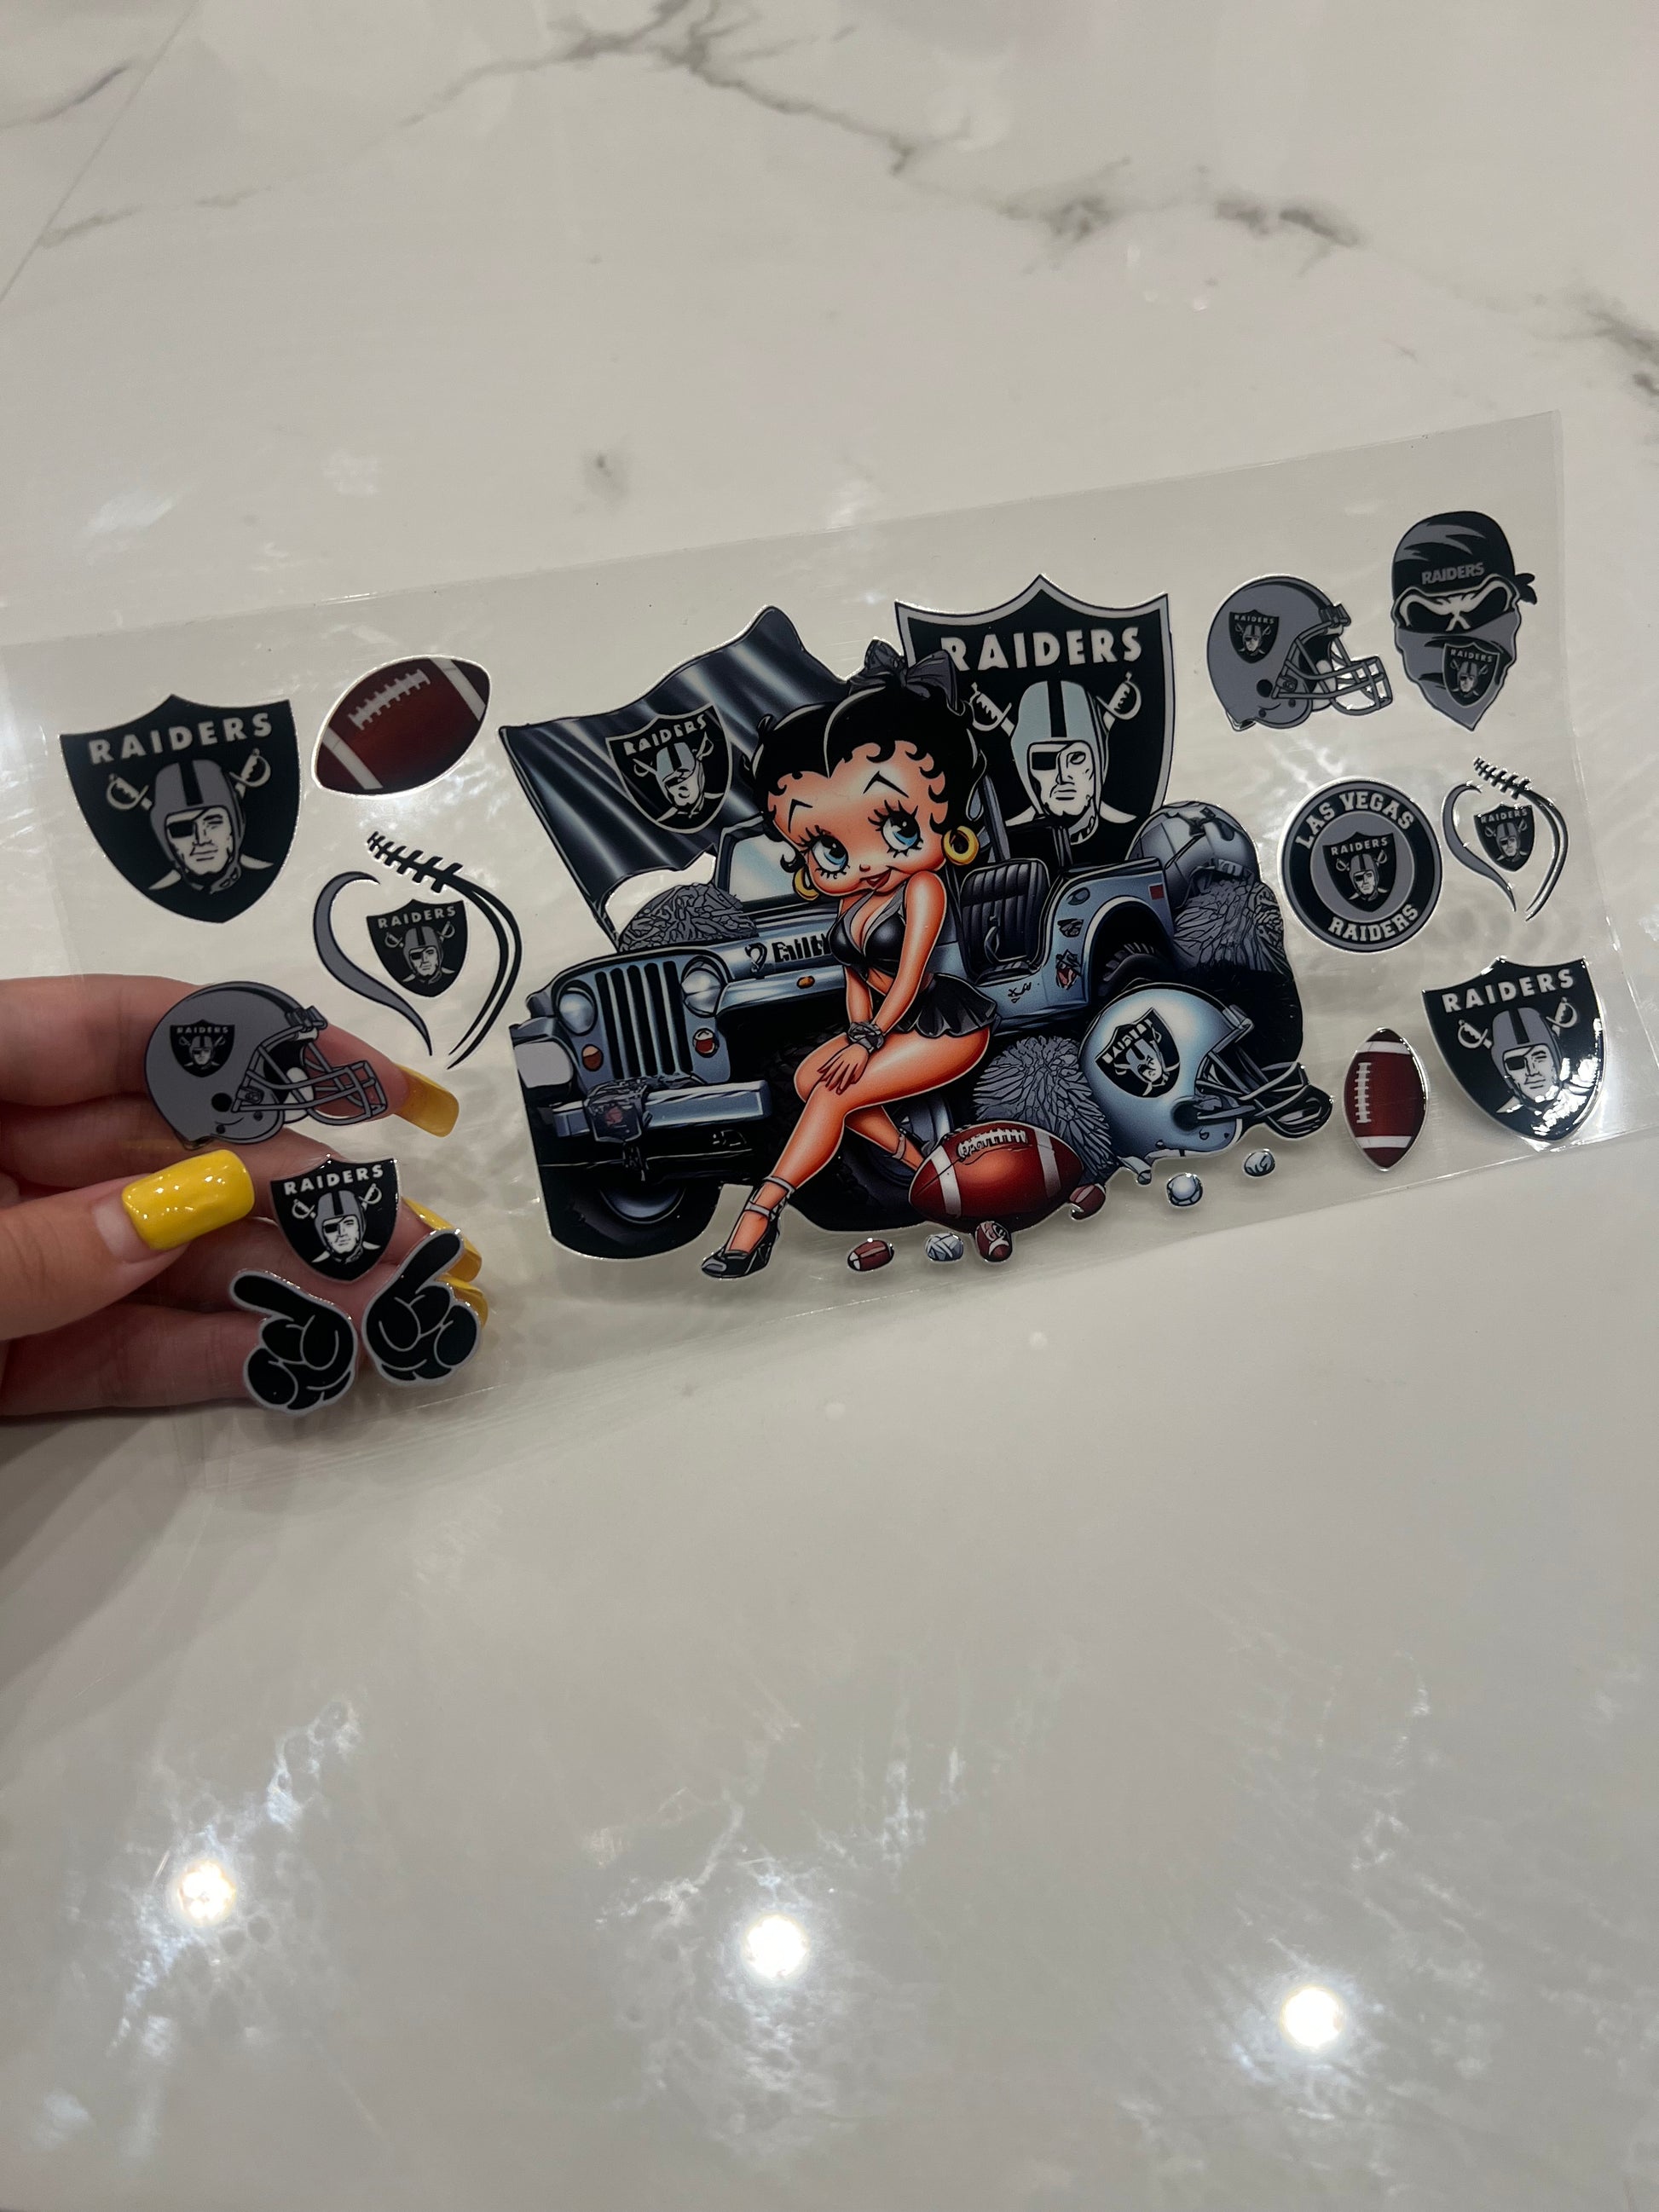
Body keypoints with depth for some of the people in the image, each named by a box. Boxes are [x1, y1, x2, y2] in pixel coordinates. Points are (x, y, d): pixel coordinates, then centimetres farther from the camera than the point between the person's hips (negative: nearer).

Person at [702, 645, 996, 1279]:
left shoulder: (922, 888, -16)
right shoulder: (850, 902, 6)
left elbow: (909, 977, -20)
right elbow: (858, 978, 6)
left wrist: (867, 1042, -22)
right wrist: (859, 1034, -9)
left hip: (948, 1025, -8)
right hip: (894, 1022, 8)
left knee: (834, 1093, -19)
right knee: (810, 1076, -4)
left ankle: (761, 1213, -16)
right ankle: (921, 1166, -2)